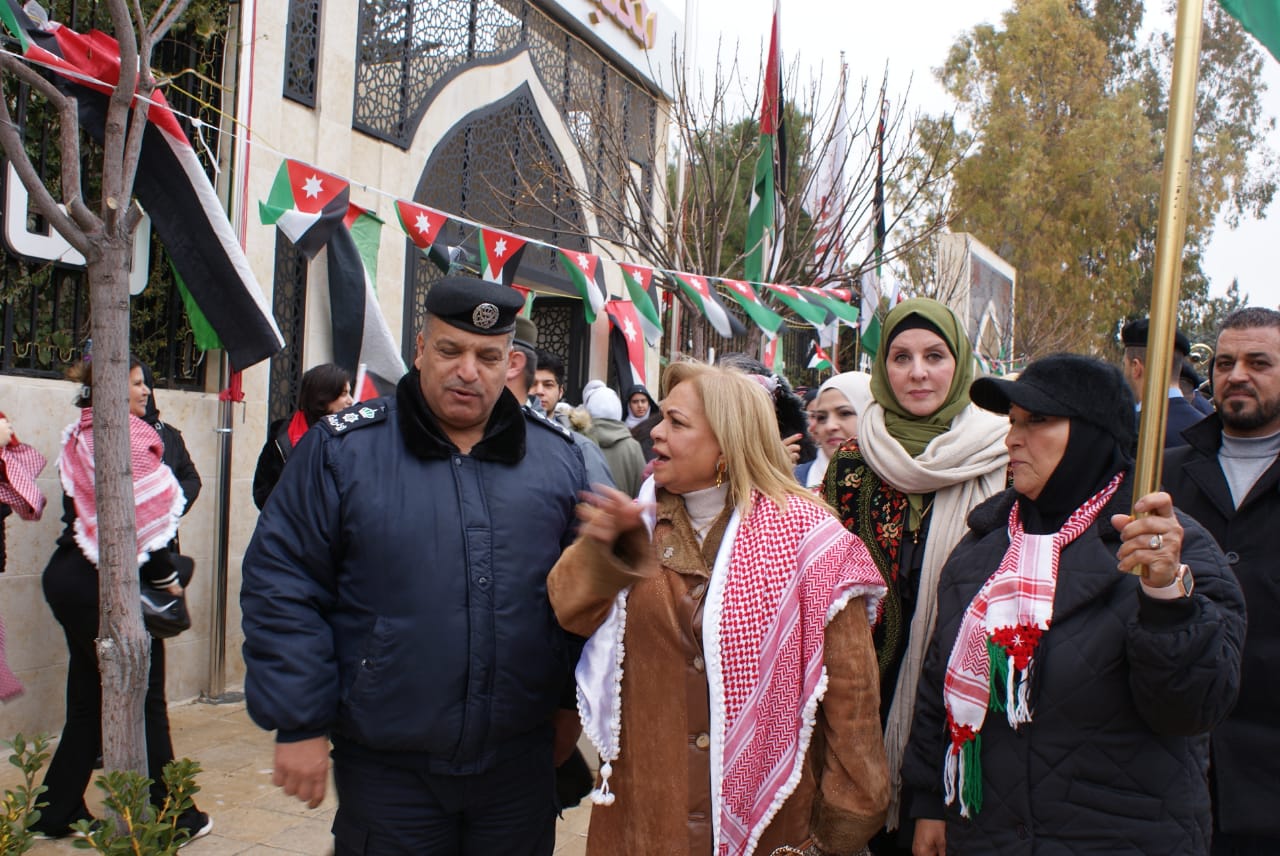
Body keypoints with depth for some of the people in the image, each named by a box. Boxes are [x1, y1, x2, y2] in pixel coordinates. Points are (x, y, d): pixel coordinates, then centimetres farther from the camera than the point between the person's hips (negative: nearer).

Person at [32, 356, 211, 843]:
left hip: (70, 576, 8)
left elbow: (82, 511, 14)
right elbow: (143, 514, -18)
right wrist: (166, 574, -8)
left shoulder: (80, 437, 12)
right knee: (143, 700, 1)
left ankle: (57, 813, 24)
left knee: (87, 701, 16)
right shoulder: (128, 437, -14)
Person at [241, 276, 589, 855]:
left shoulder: (557, 458, 1)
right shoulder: (344, 448, -7)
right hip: (388, 767, -2)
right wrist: (300, 723, -9)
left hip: (521, 763, 3)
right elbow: (281, 585, -7)